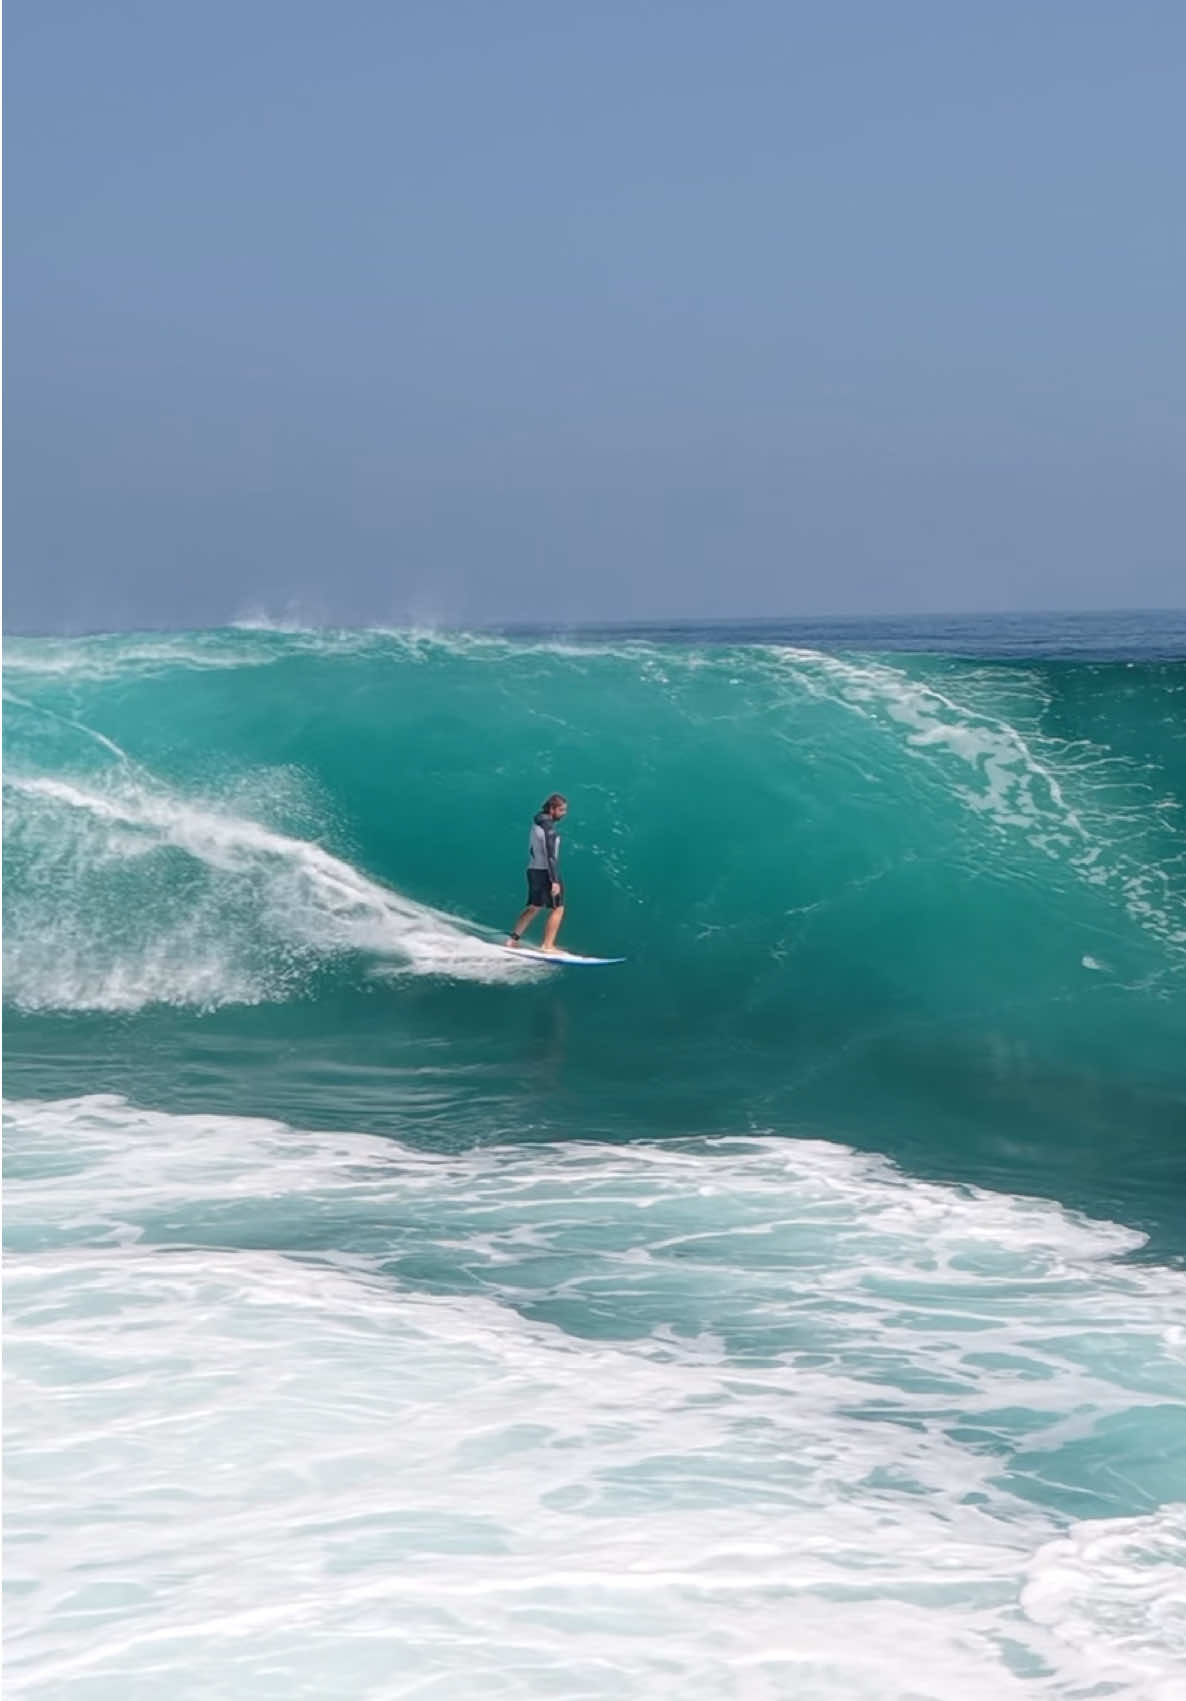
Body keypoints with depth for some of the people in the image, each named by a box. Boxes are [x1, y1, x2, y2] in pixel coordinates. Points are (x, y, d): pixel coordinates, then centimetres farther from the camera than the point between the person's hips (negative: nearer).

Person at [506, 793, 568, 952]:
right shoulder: (549, 827, -18)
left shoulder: (537, 823, 10)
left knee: (534, 907, 18)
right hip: (545, 872, -9)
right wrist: (555, 881, -24)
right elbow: (550, 855, -22)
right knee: (557, 909, -2)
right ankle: (547, 945, -4)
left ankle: (513, 939, 18)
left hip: (533, 870, 9)